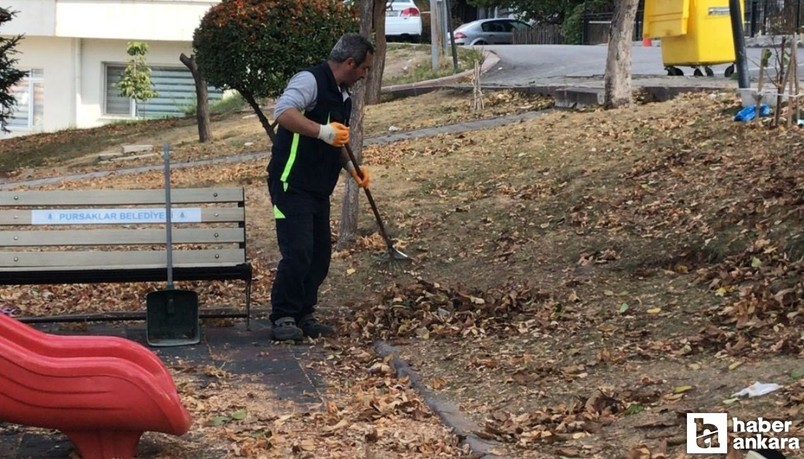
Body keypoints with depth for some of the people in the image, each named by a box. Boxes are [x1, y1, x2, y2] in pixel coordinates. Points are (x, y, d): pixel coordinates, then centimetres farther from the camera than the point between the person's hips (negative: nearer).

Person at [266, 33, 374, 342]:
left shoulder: (342, 96, 17)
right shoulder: (310, 81, -13)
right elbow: (283, 113, -32)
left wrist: (351, 167, 13)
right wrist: (323, 131, -41)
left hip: (319, 188, 10)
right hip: (292, 185, -10)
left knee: (320, 253, 10)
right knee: (298, 253, -13)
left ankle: (304, 316, 20)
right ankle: (282, 319, -3)